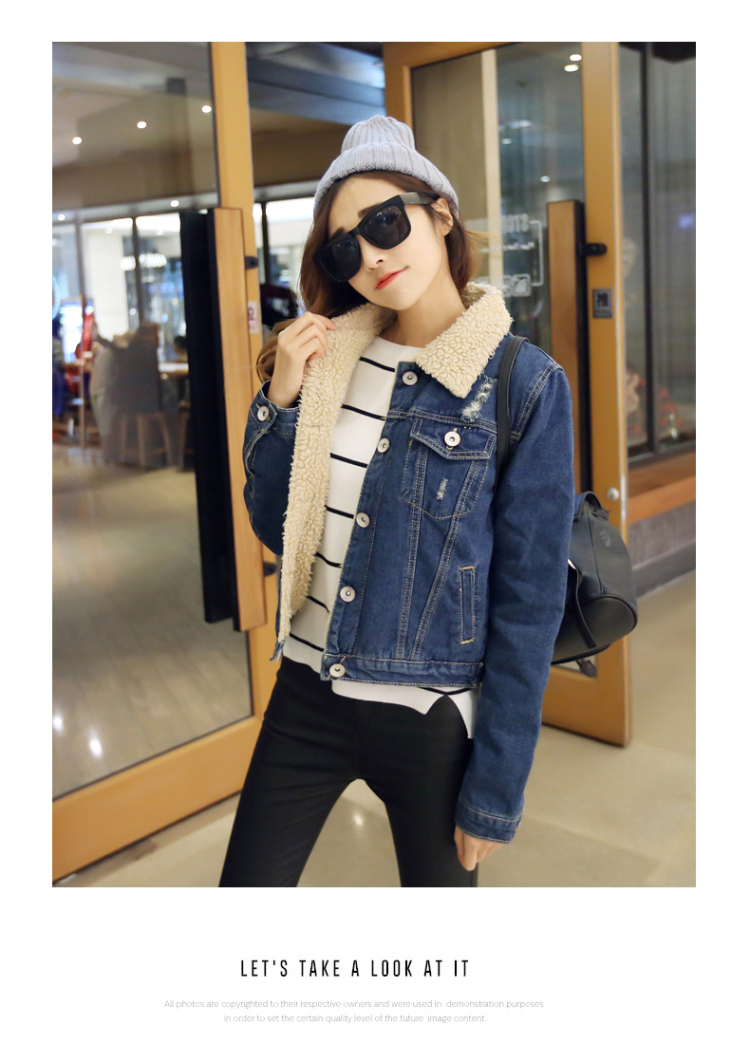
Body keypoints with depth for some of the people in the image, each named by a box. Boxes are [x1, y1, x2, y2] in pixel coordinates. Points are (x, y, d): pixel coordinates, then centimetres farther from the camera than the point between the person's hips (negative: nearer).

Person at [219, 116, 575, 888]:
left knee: (438, 880, 17)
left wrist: (498, 788, -9)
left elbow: (530, 600, -11)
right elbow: (277, 531, 5)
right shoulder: (327, 356, 2)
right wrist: (281, 401, -9)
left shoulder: (525, 386, -12)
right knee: (248, 880, 13)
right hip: (307, 690, 4)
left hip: (429, 718, -3)